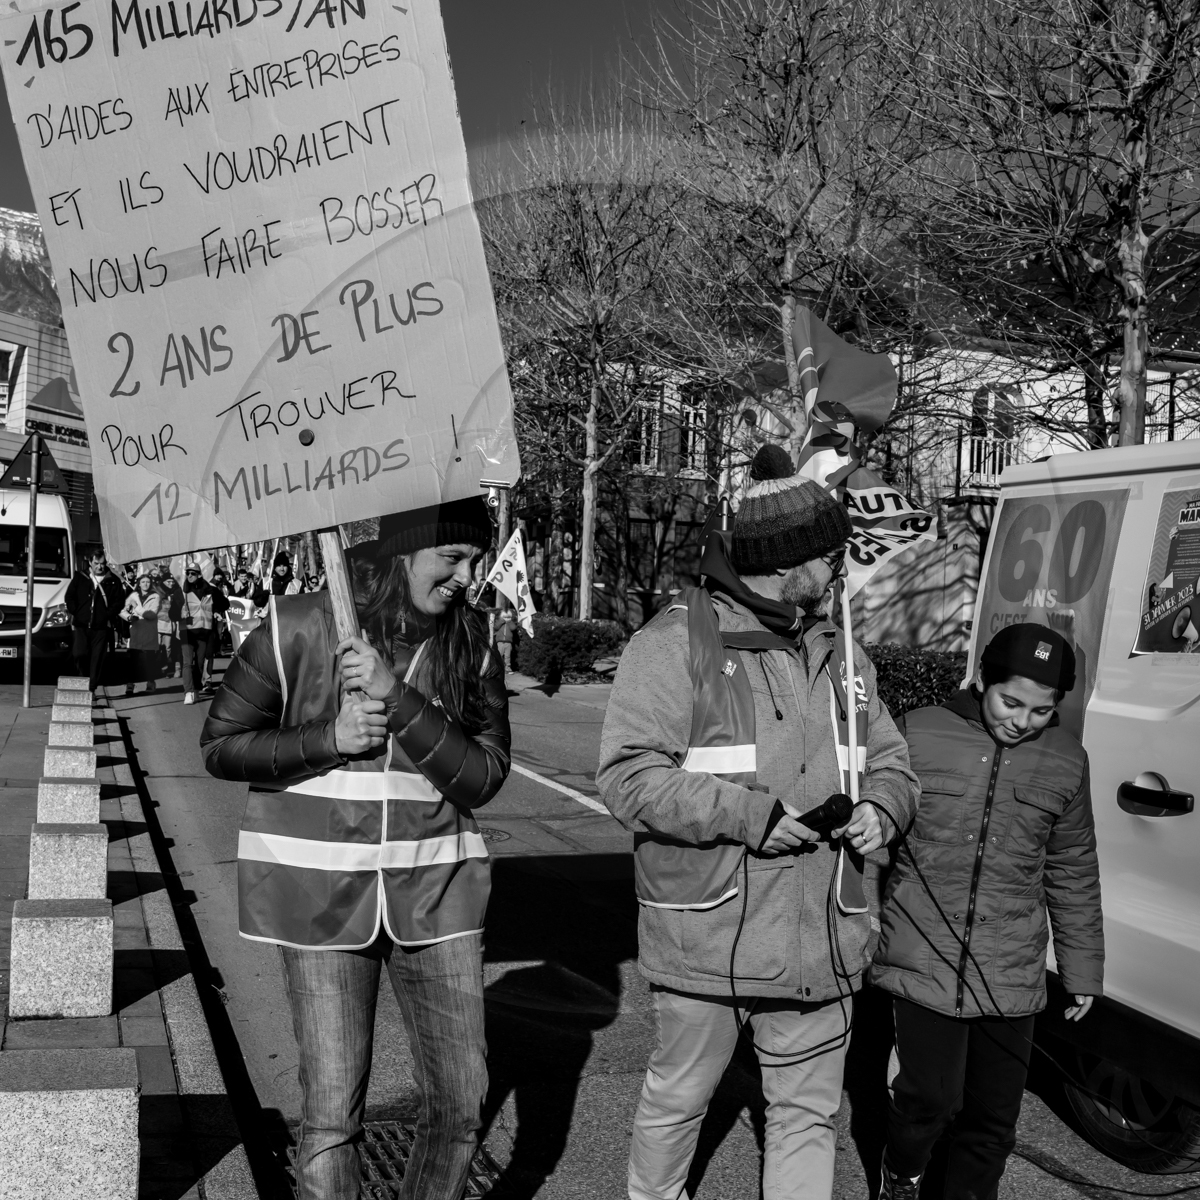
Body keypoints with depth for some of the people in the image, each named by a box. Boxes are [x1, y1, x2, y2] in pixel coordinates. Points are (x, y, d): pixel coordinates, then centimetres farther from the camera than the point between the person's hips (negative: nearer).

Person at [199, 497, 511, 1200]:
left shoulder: (473, 646, -2)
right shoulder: (299, 627, -8)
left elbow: (483, 778, -9)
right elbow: (221, 747, -1)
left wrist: (398, 697, -22)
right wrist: (327, 738, -17)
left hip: (434, 887, 3)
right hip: (321, 888, -2)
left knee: (462, 1102, 8)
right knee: (332, 1117, 1)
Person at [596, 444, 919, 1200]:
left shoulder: (841, 656, 10)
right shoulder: (677, 643, -11)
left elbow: (893, 765, 17)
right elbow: (627, 777, -17)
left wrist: (880, 811, -6)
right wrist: (750, 813, -23)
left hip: (822, 948, 5)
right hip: (708, 940, -4)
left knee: (810, 1115, 15)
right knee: (678, 1100, 16)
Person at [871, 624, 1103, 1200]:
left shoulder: (1066, 761, 4)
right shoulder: (921, 733, -5)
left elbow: (1074, 876, 13)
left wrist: (1083, 971, 16)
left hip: (1012, 979, 3)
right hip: (924, 961, -2)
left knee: (994, 1118, 10)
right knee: (930, 1100, -1)